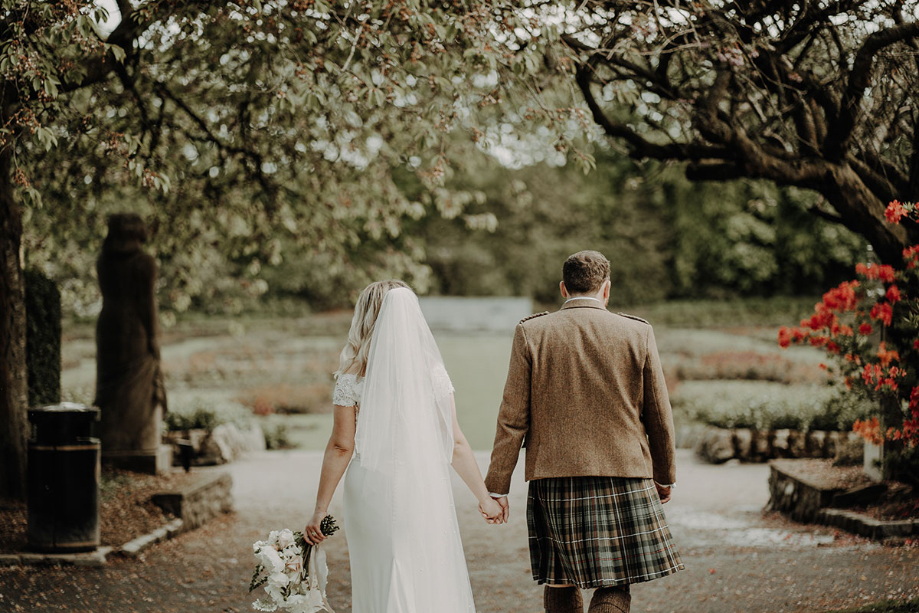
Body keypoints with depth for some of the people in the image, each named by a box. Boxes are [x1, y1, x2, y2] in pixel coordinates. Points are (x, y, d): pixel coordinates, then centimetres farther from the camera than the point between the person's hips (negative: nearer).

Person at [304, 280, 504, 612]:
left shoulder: (352, 376, -3)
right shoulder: (433, 372, 0)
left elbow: (341, 447, -5)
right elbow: (455, 442, 0)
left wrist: (320, 510, 0)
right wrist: (484, 497, 8)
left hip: (371, 494, 0)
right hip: (424, 488, 0)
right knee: (435, 585, 8)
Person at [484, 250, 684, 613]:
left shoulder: (531, 333, 0)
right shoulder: (637, 334, 1)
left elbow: (513, 418, -3)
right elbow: (660, 418, 6)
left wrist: (497, 487, 1)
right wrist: (664, 477, 20)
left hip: (553, 480, 1)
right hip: (622, 476, -1)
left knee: (560, 582, 13)